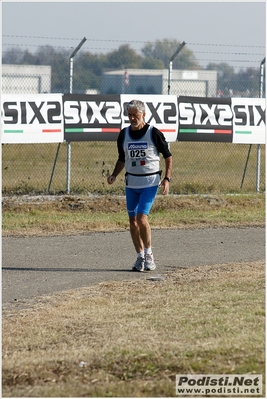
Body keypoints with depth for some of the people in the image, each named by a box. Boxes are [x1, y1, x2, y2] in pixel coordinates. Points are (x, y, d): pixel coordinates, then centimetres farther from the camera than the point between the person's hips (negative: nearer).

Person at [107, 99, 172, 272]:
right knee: (133, 221, 4)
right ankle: (140, 257, 16)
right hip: (131, 182, 5)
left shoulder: (154, 133, -9)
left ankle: (149, 253, 1)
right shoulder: (124, 134, 4)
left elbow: (168, 156, 0)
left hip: (150, 182, -5)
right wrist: (114, 175, -1)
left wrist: (167, 178, -10)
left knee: (142, 218, -16)